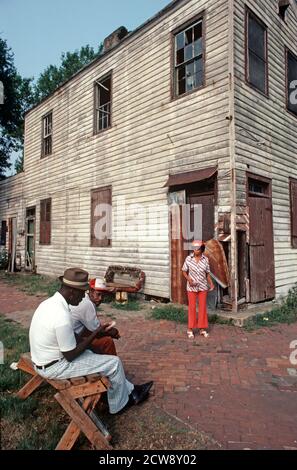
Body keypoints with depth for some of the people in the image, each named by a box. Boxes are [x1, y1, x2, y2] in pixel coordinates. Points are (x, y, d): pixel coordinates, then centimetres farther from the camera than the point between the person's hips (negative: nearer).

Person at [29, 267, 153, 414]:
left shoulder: (49, 302, -3)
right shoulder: (62, 317, -32)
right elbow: (70, 356, -22)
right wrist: (96, 334, -13)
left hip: (43, 360, 9)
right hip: (54, 367, -9)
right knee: (114, 363, -1)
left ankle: (129, 390, 31)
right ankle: (119, 404, 24)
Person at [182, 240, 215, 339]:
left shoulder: (205, 260, -3)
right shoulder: (188, 259, -7)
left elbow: (207, 274, 4)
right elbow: (184, 271, 1)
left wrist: (211, 283, -9)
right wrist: (189, 280, -15)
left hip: (203, 286, 2)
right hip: (191, 287, -1)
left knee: (203, 307, 8)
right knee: (192, 307, 5)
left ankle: (202, 328, 20)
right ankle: (190, 329, 16)